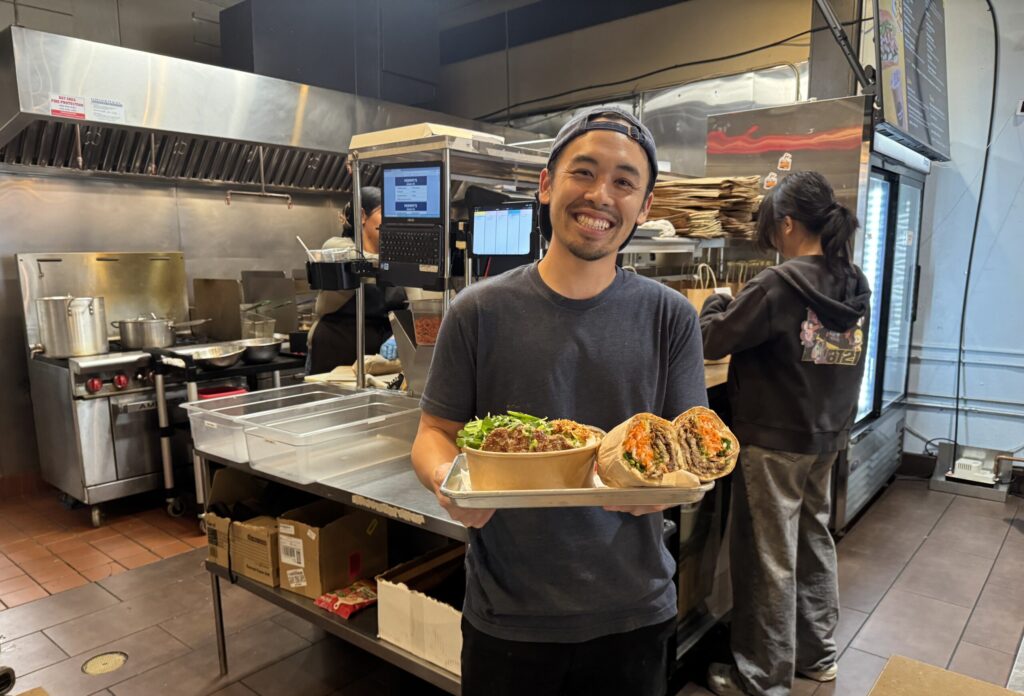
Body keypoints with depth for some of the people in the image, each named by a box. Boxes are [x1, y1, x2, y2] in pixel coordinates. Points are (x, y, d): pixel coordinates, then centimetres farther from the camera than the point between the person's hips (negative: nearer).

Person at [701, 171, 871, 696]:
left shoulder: (780, 284, -22)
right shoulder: (854, 285, 3)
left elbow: (712, 341, -16)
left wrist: (717, 303, 3)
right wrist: (747, 308, 13)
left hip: (774, 439, -8)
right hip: (827, 436, 8)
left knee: (768, 556, 5)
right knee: (813, 540, 21)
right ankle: (818, 653, 37)